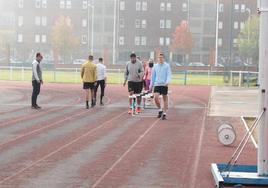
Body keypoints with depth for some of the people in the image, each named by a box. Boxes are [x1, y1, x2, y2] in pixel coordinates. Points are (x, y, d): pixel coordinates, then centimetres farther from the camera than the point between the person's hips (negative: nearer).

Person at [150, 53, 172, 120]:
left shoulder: (167, 66, 0)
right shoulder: (155, 66, 10)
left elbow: (169, 75, -6)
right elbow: (153, 76, 17)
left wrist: (167, 82, -23)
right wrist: (151, 85, 16)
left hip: (164, 85, -2)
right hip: (157, 84, 2)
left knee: (165, 99, 2)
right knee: (156, 97, -12)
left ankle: (164, 113, 11)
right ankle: (160, 110, 10)